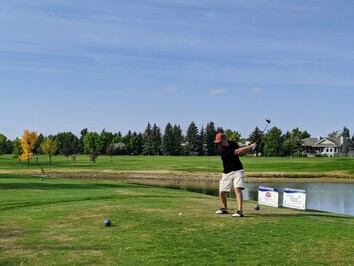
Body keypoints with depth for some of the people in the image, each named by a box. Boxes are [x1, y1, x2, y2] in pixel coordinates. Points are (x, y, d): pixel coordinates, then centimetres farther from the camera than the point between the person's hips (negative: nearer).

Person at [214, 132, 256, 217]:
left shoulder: (233, 143, -3)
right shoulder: (222, 150, -19)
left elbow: (241, 153, 13)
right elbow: (237, 151, -24)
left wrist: (249, 148, -6)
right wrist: (250, 146, -19)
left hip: (237, 170, 0)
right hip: (227, 172, 0)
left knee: (237, 189, -20)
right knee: (222, 192, 3)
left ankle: (240, 211, -24)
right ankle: (225, 209, 29)